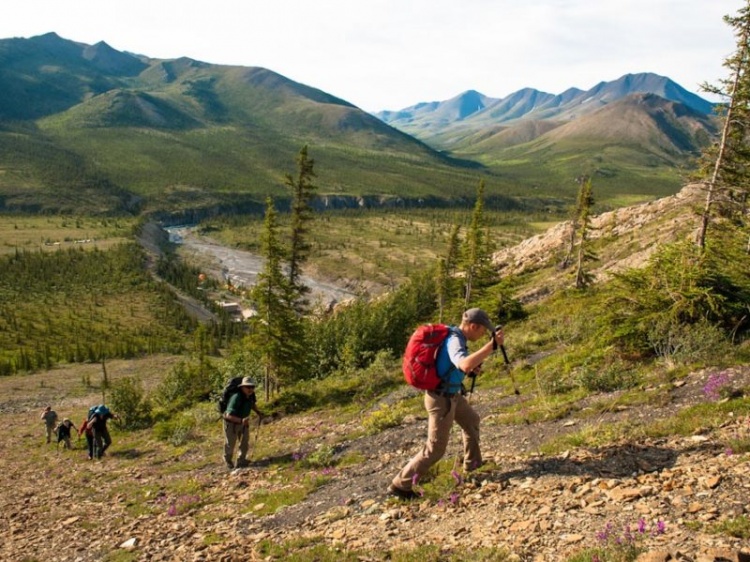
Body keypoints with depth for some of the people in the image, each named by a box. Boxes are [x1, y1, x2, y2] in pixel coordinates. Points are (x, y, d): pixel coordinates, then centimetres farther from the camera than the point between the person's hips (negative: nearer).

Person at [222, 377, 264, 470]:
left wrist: (258, 413, -5)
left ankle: (241, 462, 31)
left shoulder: (251, 395, -15)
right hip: (231, 423, -5)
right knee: (230, 444, 15)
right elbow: (229, 415, -41)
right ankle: (228, 460, 44)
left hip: (243, 422, 5)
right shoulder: (236, 398, -38)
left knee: (245, 443, 8)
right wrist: (241, 420, -55)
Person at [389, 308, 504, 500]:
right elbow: (465, 364, -48)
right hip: (441, 399, -10)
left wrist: (471, 370, 1)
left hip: (451, 394, 10)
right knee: (435, 449, -2)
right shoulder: (454, 340, -27)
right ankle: (400, 485, 6)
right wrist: (492, 345, -44)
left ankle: (472, 463, 48)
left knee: (471, 421, 29)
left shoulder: (453, 334, 1)